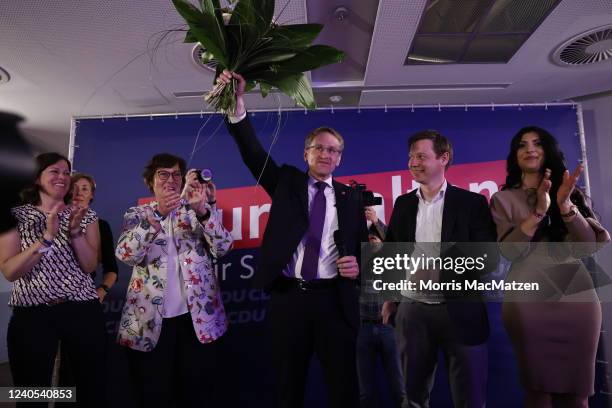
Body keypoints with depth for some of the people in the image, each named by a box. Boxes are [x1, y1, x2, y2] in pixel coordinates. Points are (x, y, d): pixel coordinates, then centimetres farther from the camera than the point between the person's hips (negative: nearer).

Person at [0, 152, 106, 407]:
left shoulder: (85, 215, 6)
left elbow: (89, 266, -3)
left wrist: (75, 231, -17)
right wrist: (47, 237, -20)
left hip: (83, 311, 2)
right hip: (31, 314, -1)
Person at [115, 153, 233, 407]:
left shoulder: (200, 210, 8)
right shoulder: (137, 214, 9)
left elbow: (223, 248, -5)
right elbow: (126, 255, -9)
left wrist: (202, 209, -19)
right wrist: (158, 214, -20)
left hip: (198, 316, 0)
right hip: (149, 319, 0)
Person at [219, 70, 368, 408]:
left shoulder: (350, 197, 9)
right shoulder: (287, 182, 7)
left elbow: (362, 246, 12)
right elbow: (253, 152, -6)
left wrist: (357, 266, -10)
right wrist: (237, 104, -18)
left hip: (334, 299, 1)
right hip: (288, 297, 0)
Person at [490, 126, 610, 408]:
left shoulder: (569, 192, 14)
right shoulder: (503, 199, 7)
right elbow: (509, 251, -6)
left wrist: (565, 205, -13)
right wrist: (538, 212, -15)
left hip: (576, 297, 2)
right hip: (527, 300, -2)